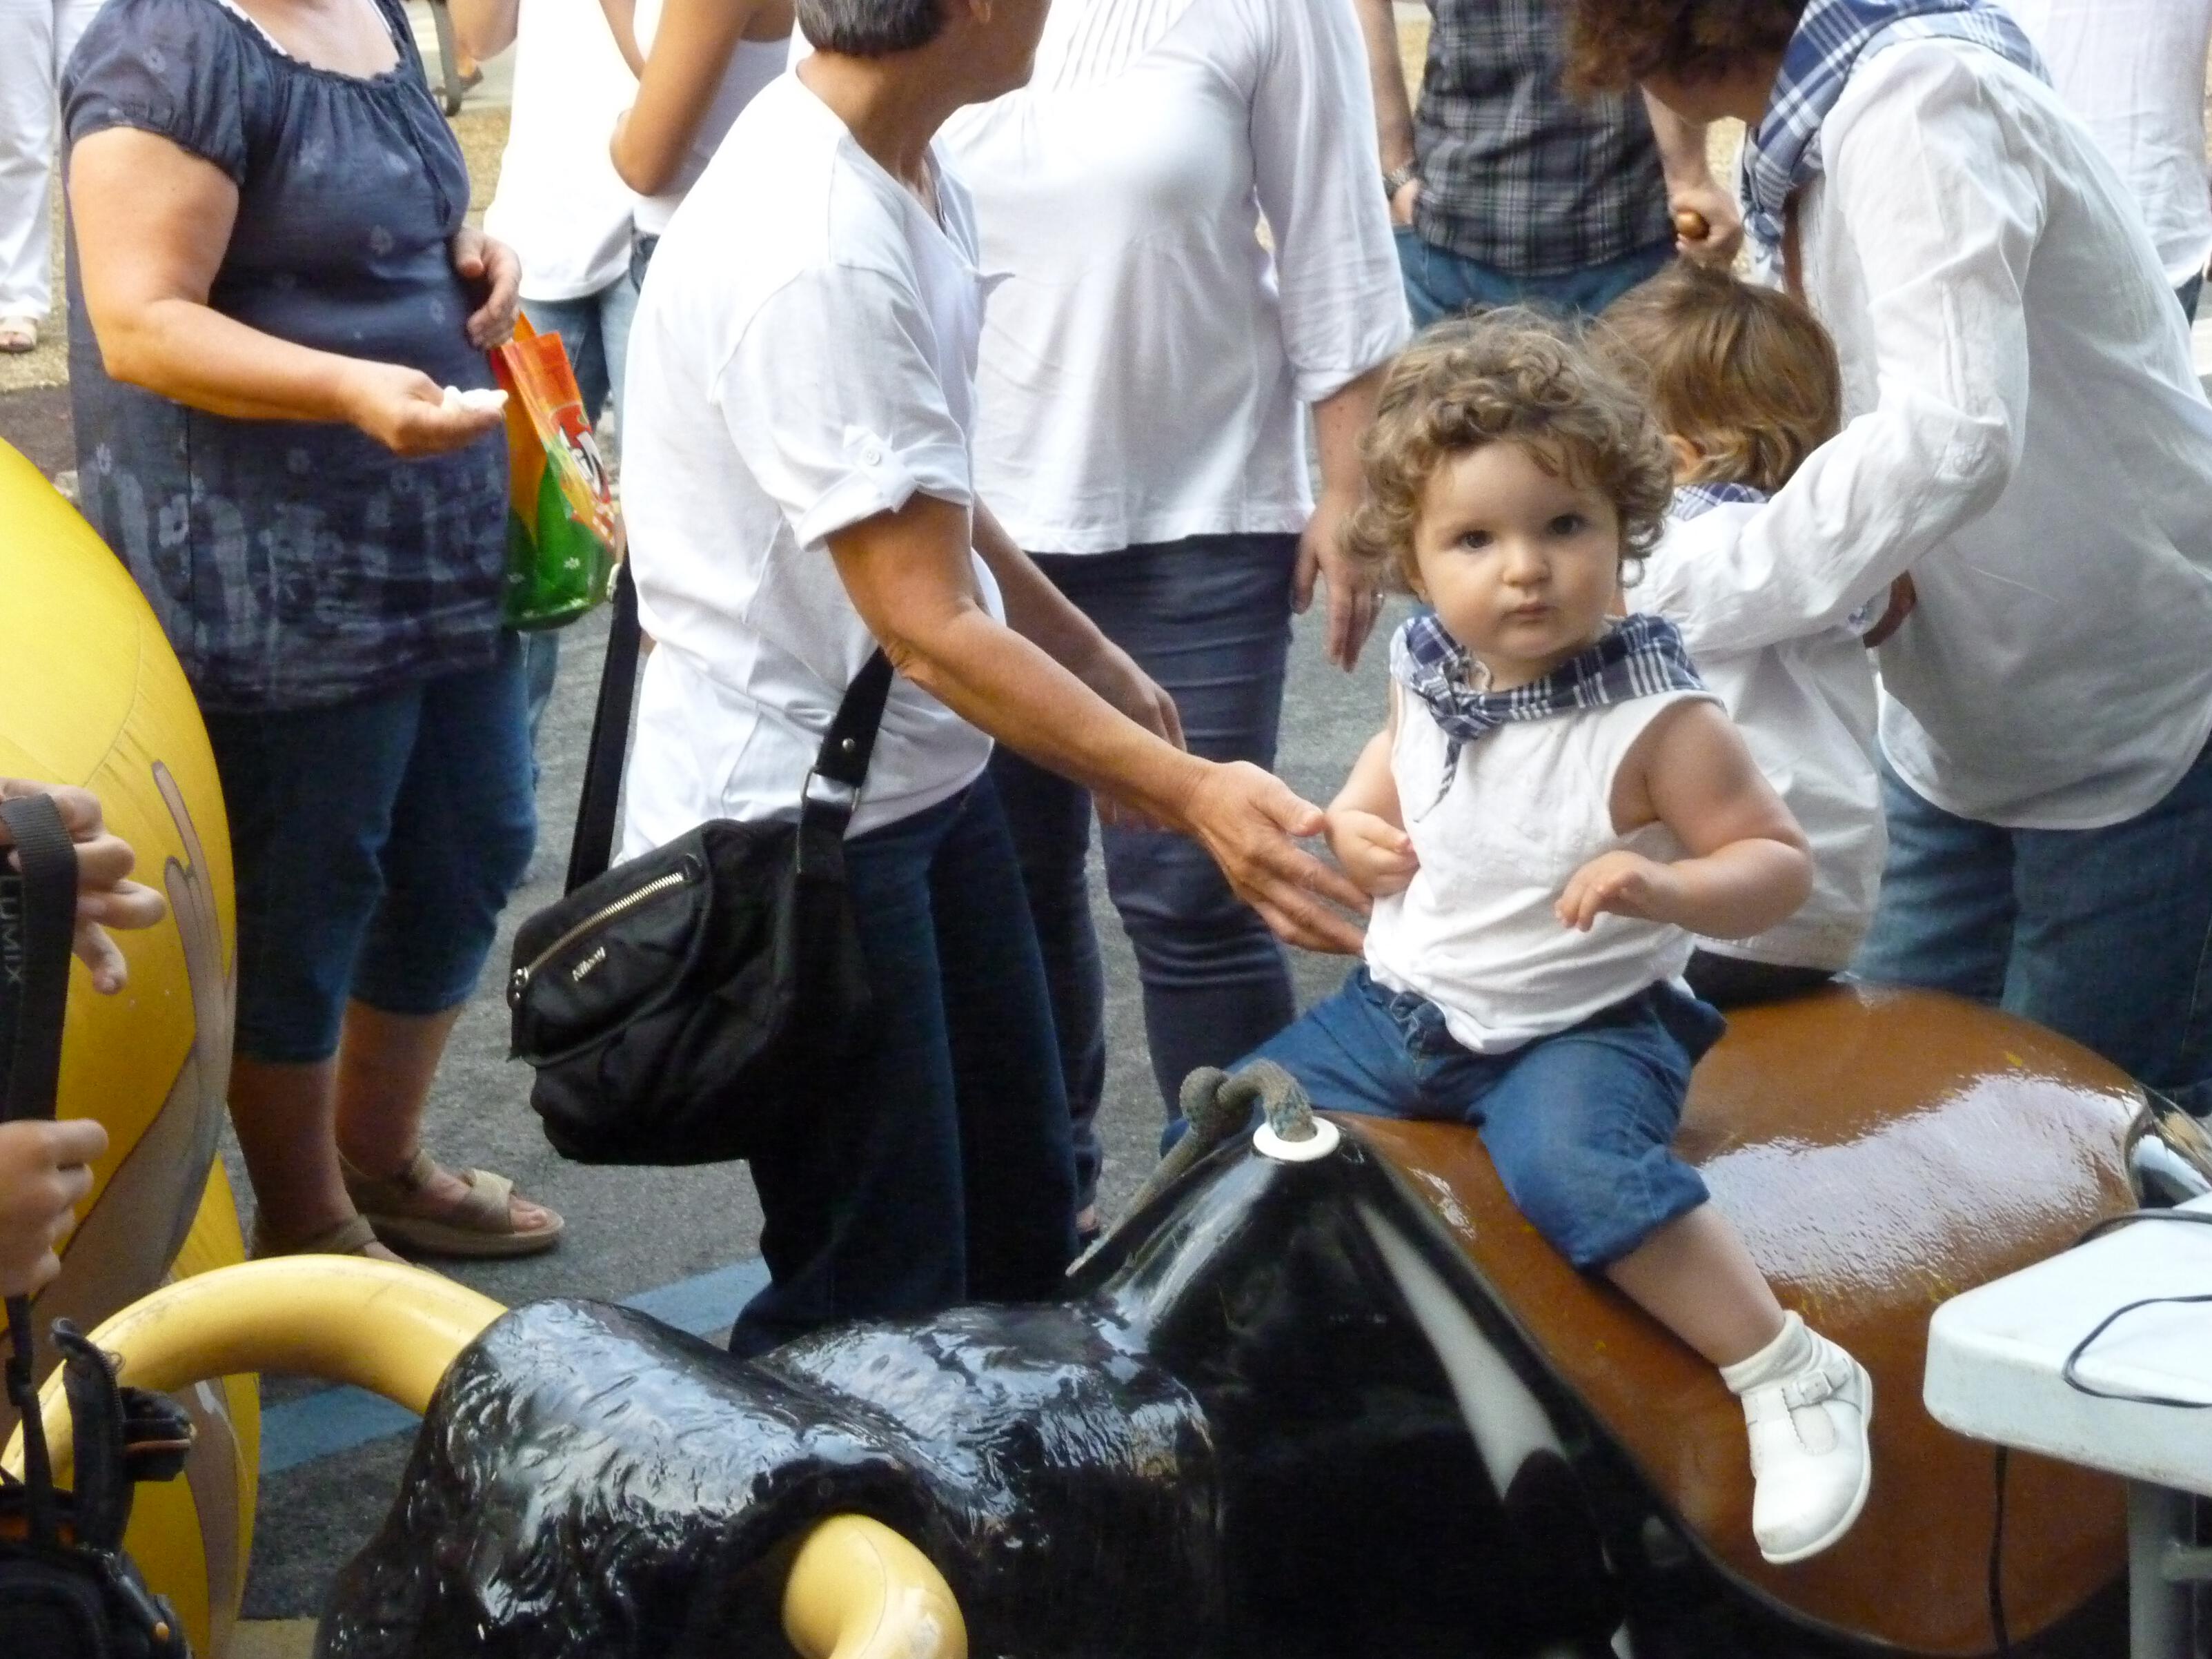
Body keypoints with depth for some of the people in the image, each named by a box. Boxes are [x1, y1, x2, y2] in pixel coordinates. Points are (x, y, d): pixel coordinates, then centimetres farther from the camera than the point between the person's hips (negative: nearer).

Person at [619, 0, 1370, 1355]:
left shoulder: (907, 168, 1)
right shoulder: (811, 258, -28)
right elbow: (931, 626, -28)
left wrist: (1090, 658, 20)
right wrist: (1187, 791, -33)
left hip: (924, 773, 10)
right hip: (791, 820, -10)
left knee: (1019, 1227, 19)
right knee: (874, 1295, 0)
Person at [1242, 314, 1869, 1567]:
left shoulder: (1654, 722, -21)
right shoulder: (1426, 667, -3)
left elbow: (1781, 864, -17)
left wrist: (1669, 888, -36)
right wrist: (1354, 819, 1)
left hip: (1582, 1027, -7)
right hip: (1401, 1008, 7)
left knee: (1573, 1168, -37)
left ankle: (1795, 1380, -25)